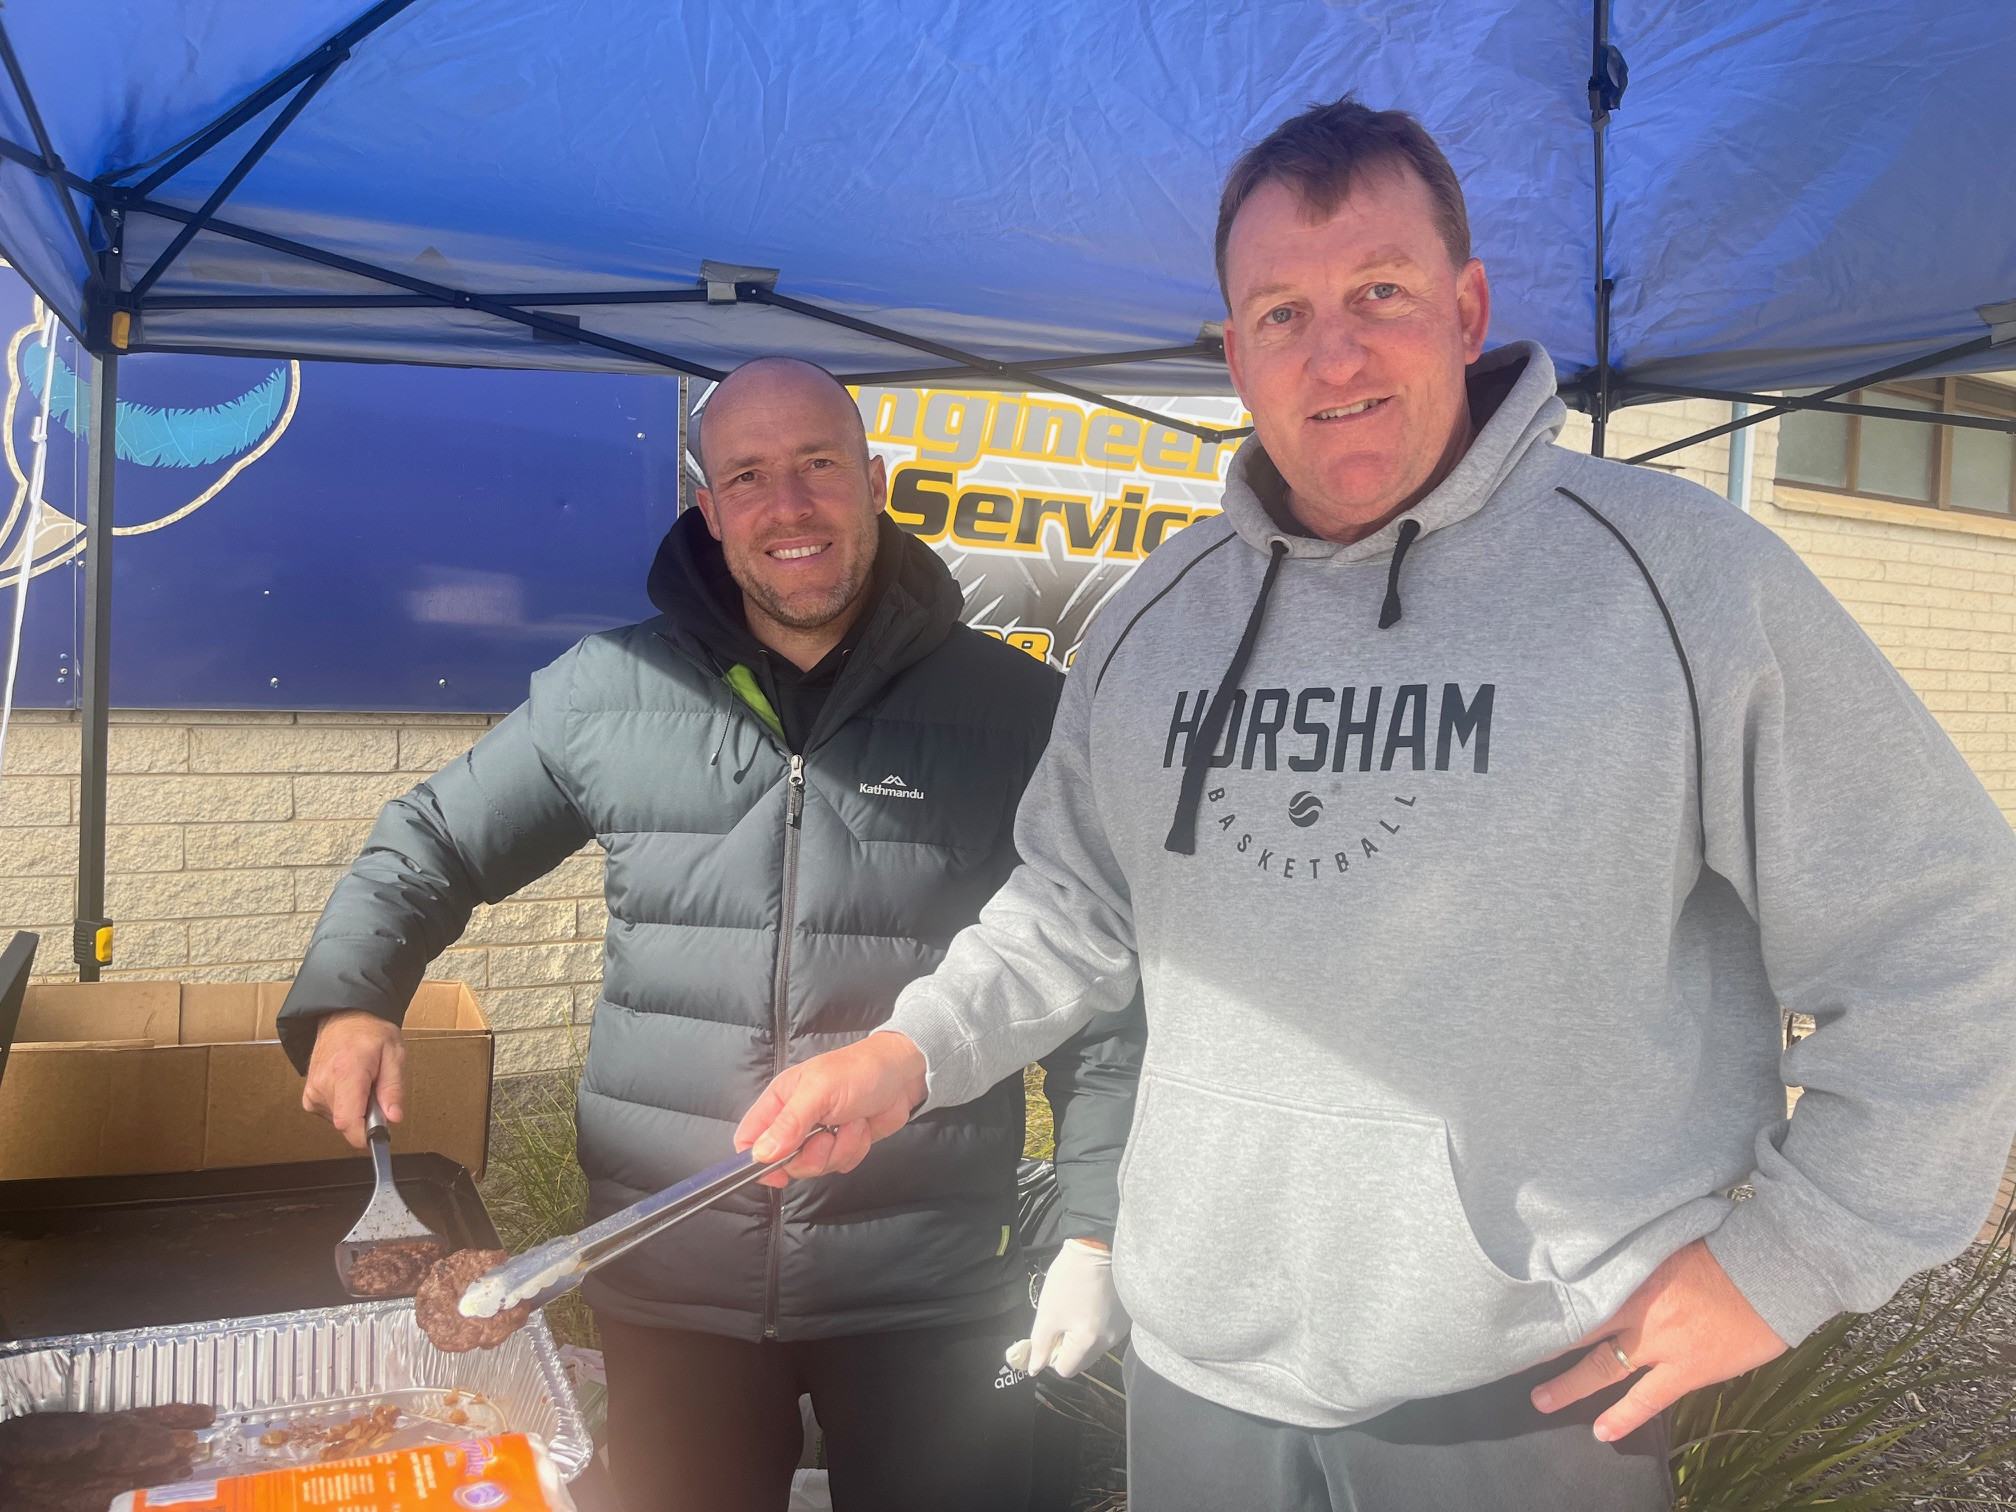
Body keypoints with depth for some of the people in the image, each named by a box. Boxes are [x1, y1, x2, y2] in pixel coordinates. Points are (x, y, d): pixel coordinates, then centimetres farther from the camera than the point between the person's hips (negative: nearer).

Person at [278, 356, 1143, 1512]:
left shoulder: (1019, 713, -4)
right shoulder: (603, 692, 1)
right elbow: (434, 845, 12)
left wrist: (1097, 1237, -5)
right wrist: (349, 996, -4)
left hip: (928, 1296, -1)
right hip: (667, 1285, 2)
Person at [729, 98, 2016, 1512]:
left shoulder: (1676, 572, -11)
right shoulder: (1159, 615, 4)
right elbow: (1081, 903, 14)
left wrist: (1787, 1258, -8)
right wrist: (913, 1051, 1)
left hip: (1535, 1394, -3)